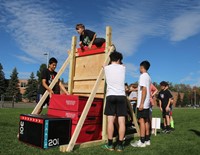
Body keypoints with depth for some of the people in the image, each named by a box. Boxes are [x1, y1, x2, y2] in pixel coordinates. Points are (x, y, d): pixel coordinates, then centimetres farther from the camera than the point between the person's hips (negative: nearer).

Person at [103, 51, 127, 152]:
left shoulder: (106, 68, 6)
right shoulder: (123, 68, 7)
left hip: (110, 96, 0)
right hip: (121, 96, 0)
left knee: (110, 121, 2)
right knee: (121, 122, 0)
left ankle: (110, 144, 6)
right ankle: (120, 145, 4)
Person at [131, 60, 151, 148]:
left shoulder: (143, 76, -12)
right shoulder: (148, 77, 15)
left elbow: (144, 90, -19)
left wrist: (141, 103, -20)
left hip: (143, 103, -9)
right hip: (147, 103, 9)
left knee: (141, 120, -7)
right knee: (146, 120, 11)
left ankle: (142, 142, -5)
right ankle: (147, 140, 17)